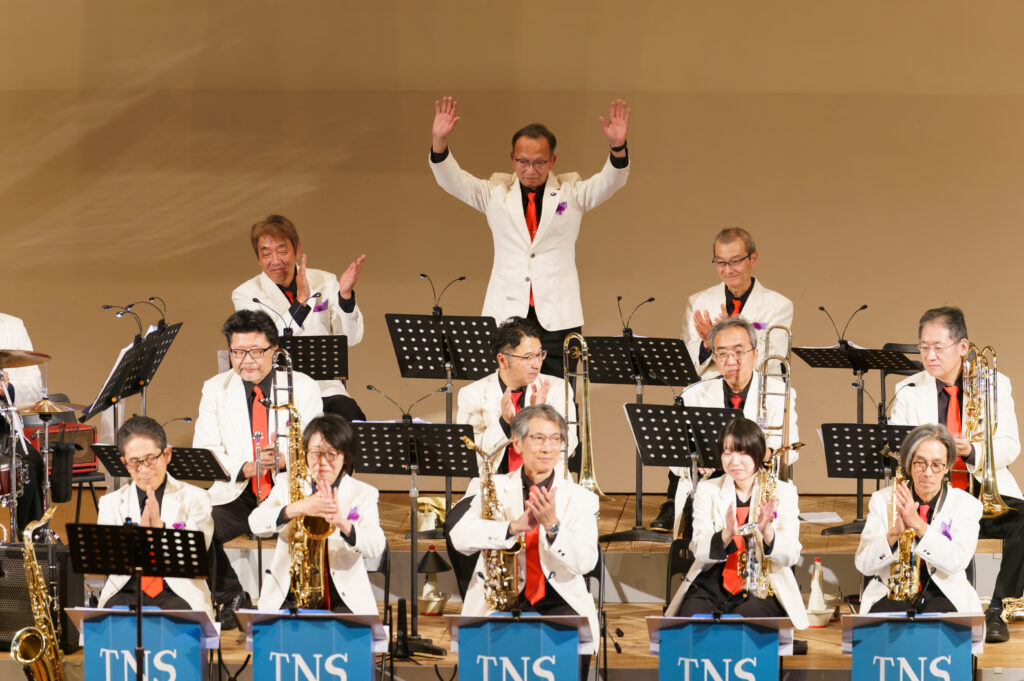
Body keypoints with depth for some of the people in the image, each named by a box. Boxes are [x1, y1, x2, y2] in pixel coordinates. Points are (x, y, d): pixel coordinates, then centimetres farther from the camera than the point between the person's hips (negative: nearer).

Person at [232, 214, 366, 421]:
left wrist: (345, 295, -16)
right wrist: (300, 302, -24)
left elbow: (350, 338, 1)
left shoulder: (325, 282, 9)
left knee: (351, 418, -28)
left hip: (325, 388, 2)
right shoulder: (245, 295, 1)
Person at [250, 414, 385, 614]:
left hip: (343, 599, 0)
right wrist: (296, 509, -28)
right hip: (288, 595, 0)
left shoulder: (363, 494, 5)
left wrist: (343, 524, -32)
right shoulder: (287, 483, 8)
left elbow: (376, 548, -11)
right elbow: (256, 524, -9)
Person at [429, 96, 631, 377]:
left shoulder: (572, 192, 7)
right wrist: (439, 142, -20)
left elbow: (610, 181, -7)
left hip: (558, 318, -1)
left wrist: (618, 147, -28)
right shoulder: (495, 192, 10)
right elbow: (453, 180, -2)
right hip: (505, 315, 1)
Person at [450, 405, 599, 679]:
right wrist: (514, 527, -25)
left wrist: (552, 525, -20)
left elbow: (585, 562, -4)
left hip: (559, 602, 1)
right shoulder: (493, 488, 8)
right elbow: (461, 538, -10)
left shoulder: (581, 498, 10)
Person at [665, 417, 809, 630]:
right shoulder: (707, 490, 9)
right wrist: (726, 535, -26)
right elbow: (699, 551, -4)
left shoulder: (783, 492, 6)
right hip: (713, 586, 1)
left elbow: (790, 556, -5)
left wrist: (766, 531, -26)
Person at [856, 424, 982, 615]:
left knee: (937, 612, -35)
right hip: (890, 594, 1)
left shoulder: (966, 505, 4)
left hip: (944, 595, 0)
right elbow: (864, 565, -1)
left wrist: (918, 524, -23)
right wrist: (893, 534, -20)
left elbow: (957, 562, -12)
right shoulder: (883, 500, 7)